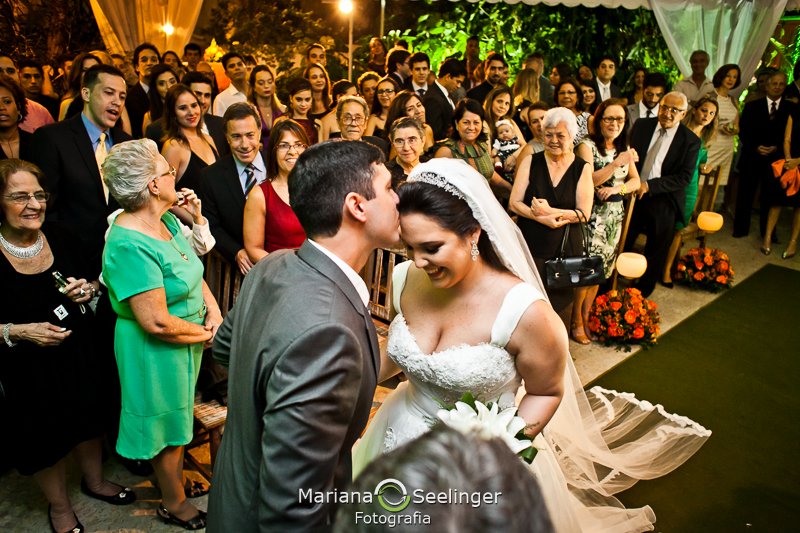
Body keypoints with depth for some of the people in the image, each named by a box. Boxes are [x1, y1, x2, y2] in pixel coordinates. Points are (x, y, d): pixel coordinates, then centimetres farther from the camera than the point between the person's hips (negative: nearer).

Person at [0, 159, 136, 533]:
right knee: (46, 435, 16)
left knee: (88, 420, 23)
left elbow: (91, 279, 7)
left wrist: (89, 289, -13)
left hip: (81, 353, 4)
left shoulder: (60, 235, -8)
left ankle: (94, 480, 52)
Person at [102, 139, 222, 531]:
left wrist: (213, 310, -7)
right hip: (156, 352, -8)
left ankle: (177, 480, 52)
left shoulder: (167, 219, -2)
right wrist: (205, 333, -16)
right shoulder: (129, 246, -30)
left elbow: (193, 270, 8)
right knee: (167, 422, 13)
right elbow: (158, 323, -31)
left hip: (187, 341, 9)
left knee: (178, 416, 27)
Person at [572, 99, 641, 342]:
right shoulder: (587, 145, -9)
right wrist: (617, 163, -28)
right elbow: (589, 181, -19)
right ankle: (576, 322, 11)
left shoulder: (624, 148, 12)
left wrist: (616, 188, -11)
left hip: (615, 213, 6)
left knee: (600, 270, 11)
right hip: (592, 213, -6)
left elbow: (636, 181, 9)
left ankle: (586, 318, 24)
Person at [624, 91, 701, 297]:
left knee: (655, 254, 12)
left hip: (663, 204, -1)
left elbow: (684, 178, -12)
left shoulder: (691, 141, -7)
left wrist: (649, 186, -20)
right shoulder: (642, 125, 3)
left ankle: (642, 292, 33)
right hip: (633, 196, 2)